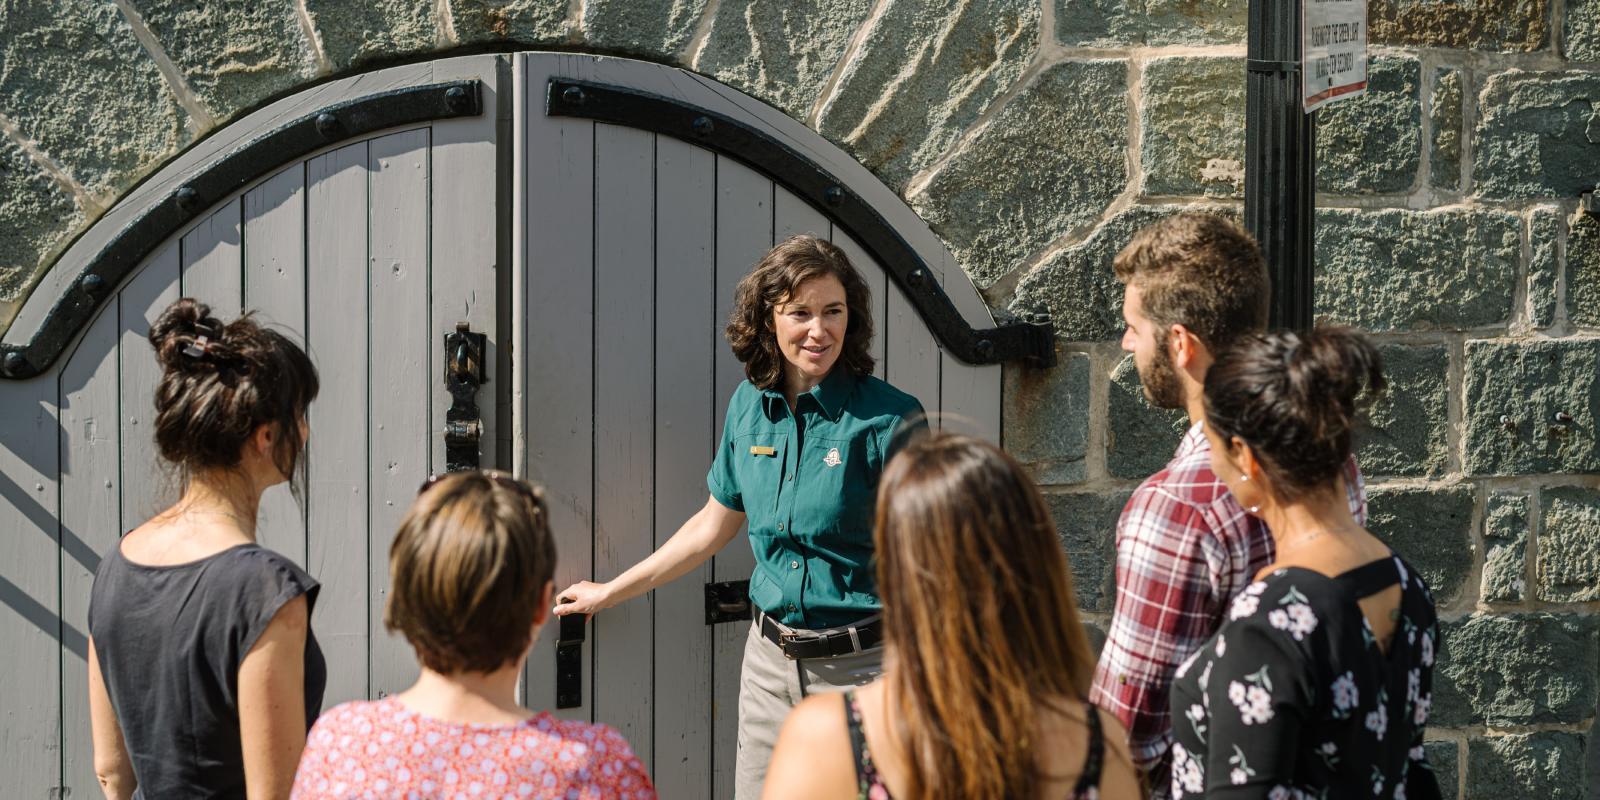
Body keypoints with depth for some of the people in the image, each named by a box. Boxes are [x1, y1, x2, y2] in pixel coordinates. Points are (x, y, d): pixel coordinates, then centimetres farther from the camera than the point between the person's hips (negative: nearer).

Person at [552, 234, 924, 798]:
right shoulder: (750, 405, 5)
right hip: (769, 658, 5)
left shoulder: (888, 418, -12)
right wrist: (610, 592, 23)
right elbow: (713, 525, 17)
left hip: (862, 667, -5)